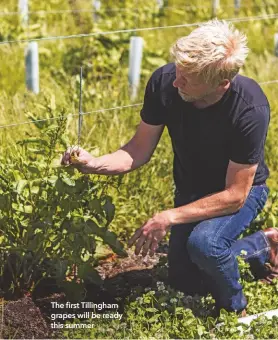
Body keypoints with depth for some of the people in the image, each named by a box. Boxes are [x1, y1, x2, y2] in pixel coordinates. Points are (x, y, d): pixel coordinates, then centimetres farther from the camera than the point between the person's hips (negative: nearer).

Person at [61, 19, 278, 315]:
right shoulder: (164, 82, -25)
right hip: (190, 189, 5)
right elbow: (139, 151, -13)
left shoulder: (250, 108, -36)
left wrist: (168, 218, -32)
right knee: (184, 286, 12)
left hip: (241, 189, -5)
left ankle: (235, 310, -4)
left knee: (203, 243, -36)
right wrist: (94, 164, -31)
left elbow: (234, 195, -29)